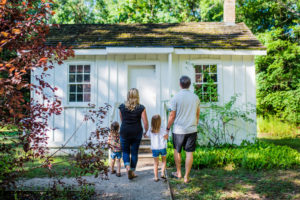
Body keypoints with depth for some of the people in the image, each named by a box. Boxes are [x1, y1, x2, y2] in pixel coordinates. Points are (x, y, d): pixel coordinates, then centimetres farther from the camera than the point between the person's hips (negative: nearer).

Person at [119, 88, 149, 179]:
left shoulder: (122, 107, -5)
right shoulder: (141, 108, -9)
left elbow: (122, 120, 8)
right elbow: (145, 122, -11)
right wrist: (146, 131, 6)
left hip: (124, 132, 0)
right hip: (137, 132, 0)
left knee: (125, 151, 14)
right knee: (134, 152, 12)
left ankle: (127, 167, -8)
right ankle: (132, 172, 18)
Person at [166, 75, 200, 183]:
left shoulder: (176, 97, -10)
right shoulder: (195, 97, 2)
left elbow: (172, 116, -8)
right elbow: (197, 114, 10)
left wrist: (168, 128, 3)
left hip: (179, 130, -2)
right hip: (192, 129, 2)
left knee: (177, 151, 17)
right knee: (189, 153, 6)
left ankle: (178, 173, 30)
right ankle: (186, 177, 10)